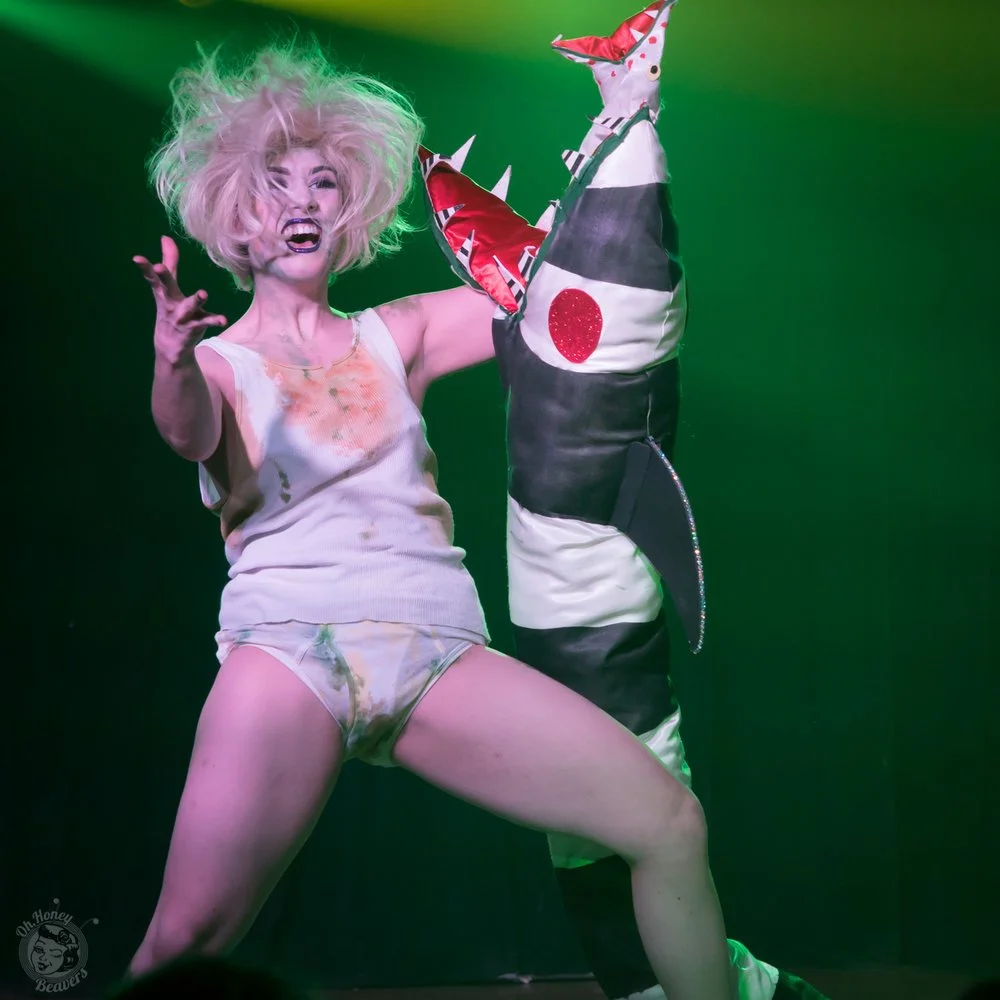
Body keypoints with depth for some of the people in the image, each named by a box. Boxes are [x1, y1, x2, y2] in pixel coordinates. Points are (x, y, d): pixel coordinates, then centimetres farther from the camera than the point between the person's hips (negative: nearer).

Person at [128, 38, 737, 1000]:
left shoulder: (394, 336, 21)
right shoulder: (219, 364, 12)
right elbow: (190, 433, -12)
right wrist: (174, 365, -35)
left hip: (436, 648, 3)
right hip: (290, 640, -3)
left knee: (671, 825, -13)